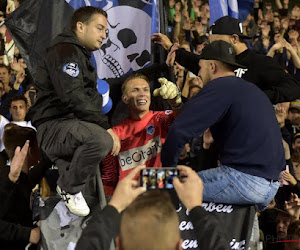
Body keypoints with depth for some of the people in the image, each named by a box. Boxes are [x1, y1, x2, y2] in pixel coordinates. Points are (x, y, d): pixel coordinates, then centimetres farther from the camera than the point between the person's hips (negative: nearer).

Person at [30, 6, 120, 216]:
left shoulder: (82, 56, 24)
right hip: (53, 127, -11)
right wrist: (105, 126, -23)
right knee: (101, 139, -35)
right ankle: (69, 188, -12)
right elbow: (73, 97, -23)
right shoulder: (65, 51, -10)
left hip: (73, 125, 11)